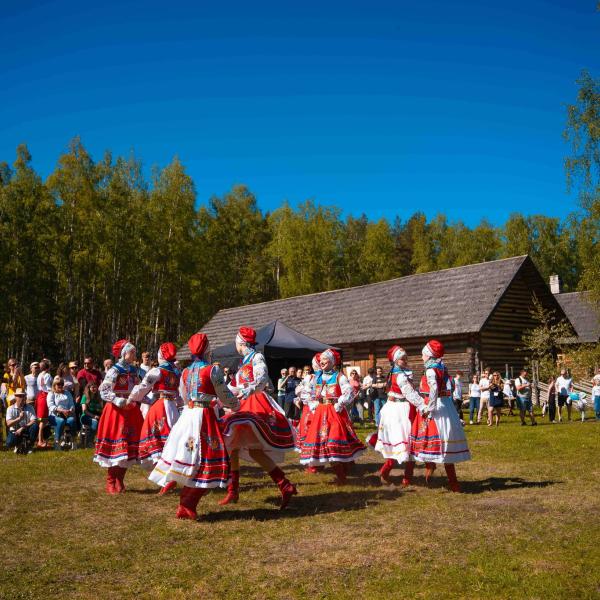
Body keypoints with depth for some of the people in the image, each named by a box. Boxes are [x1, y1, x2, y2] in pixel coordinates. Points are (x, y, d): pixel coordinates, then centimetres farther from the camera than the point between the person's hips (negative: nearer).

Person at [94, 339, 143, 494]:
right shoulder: (114, 371, -10)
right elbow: (104, 392, -15)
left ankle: (120, 481, 21)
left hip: (131, 411, 7)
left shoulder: (133, 370, 11)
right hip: (116, 411, -7)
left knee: (129, 445, 9)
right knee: (115, 445, -3)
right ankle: (110, 483, 9)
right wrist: (119, 402, -26)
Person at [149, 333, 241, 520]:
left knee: (188, 458, 13)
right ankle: (187, 506, -2)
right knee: (205, 462, -1)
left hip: (187, 415, 6)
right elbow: (224, 395, -2)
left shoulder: (185, 372, 11)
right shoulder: (213, 370, -7)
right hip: (204, 417, -6)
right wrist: (236, 405, 19)